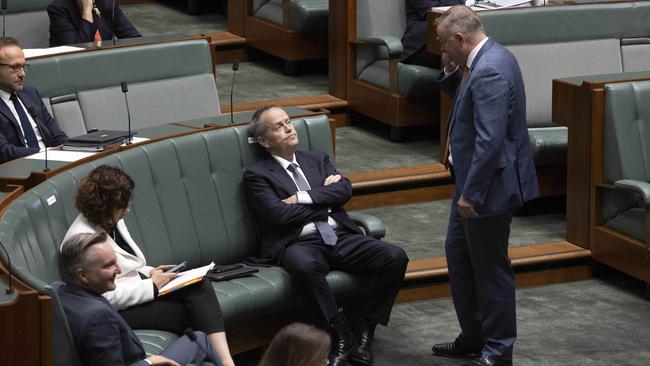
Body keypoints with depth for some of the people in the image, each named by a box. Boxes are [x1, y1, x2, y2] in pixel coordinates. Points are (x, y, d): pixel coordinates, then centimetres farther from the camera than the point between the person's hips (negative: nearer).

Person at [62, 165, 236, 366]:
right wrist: (151, 286, -16)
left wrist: (150, 273, 5)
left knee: (200, 285, -18)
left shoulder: (113, 222, 10)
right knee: (190, 311, -21)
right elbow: (106, 296, -24)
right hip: (117, 312, -9)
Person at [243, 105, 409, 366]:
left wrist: (301, 198, -6)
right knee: (305, 266, -42)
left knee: (395, 257, -20)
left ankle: (365, 334, -12)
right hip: (300, 243, -5)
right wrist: (325, 199, 2)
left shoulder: (317, 160, 24)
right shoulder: (256, 176, 8)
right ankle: (341, 336, -26)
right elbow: (279, 215, -8)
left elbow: (345, 190, 6)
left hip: (341, 237, 5)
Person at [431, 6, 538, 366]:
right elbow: (463, 98, 21)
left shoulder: (489, 71, -25)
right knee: (458, 253, 20)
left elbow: (490, 141, -28)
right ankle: (473, 336, 32)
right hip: (471, 178, 11)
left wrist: (471, 193, -23)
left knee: (491, 268, 2)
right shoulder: (487, 58, 7)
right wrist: (451, 71, 2)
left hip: (489, 184, -11)